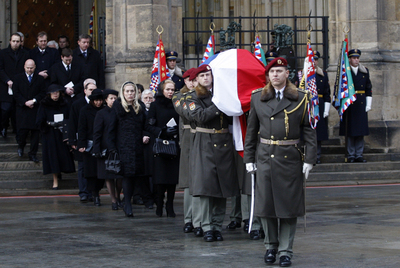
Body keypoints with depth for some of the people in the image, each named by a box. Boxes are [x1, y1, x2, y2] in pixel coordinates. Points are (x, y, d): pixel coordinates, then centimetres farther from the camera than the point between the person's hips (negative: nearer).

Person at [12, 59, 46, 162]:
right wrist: (25, 102, -11)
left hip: (36, 110, 1)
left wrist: (34, 100, -12)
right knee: (22, 130, -5)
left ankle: (32, 154, 8)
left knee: (35, 132, -1)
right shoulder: (18, 78, 7)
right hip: (22, 110, -1)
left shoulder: (40, 79, 7)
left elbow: (43, 93, 3)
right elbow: (16, 93, 2)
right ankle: (21, 146, 26)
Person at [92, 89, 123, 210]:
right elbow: (96, 133, -2)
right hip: (106, 149, -2)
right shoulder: (101, 114, 1)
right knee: (109, 176, 1)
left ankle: (118, 197, 20)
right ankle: (113, 200, 11)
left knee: (121, 175, 0)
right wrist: (97, 150, -9)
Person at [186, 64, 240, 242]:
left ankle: (218, 226, 10)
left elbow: (232, 119, 13)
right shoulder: (193, 99, 5)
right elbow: (200, 116, -13)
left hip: (224, 143, 4)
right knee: (206, 186, -9)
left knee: (223, 186, 2)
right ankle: (207, 228, -4)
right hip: (205, 144, -3)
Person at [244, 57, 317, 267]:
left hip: (290, 158, -2)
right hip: (265, 157, 2)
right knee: (266, 203, 4)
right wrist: (248, 158, 7)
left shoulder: (300, 99, 2)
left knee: (288, 204, 1)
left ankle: (285, 250, 10)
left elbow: (309, 131, 2)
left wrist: (309, 159, -4)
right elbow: (251, 130, 11)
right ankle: (271, 246, 21)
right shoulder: (258, 98, 8)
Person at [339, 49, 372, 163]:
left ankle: (359, 155, 11)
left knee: (361, 131, 5)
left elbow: (369, 89, 12)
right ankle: (351, 155, 6)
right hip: (349, 105, -4)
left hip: (361, 105, 4)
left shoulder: (365, 71, 10)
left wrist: (368, 104, 6)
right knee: (350, 131, 0)